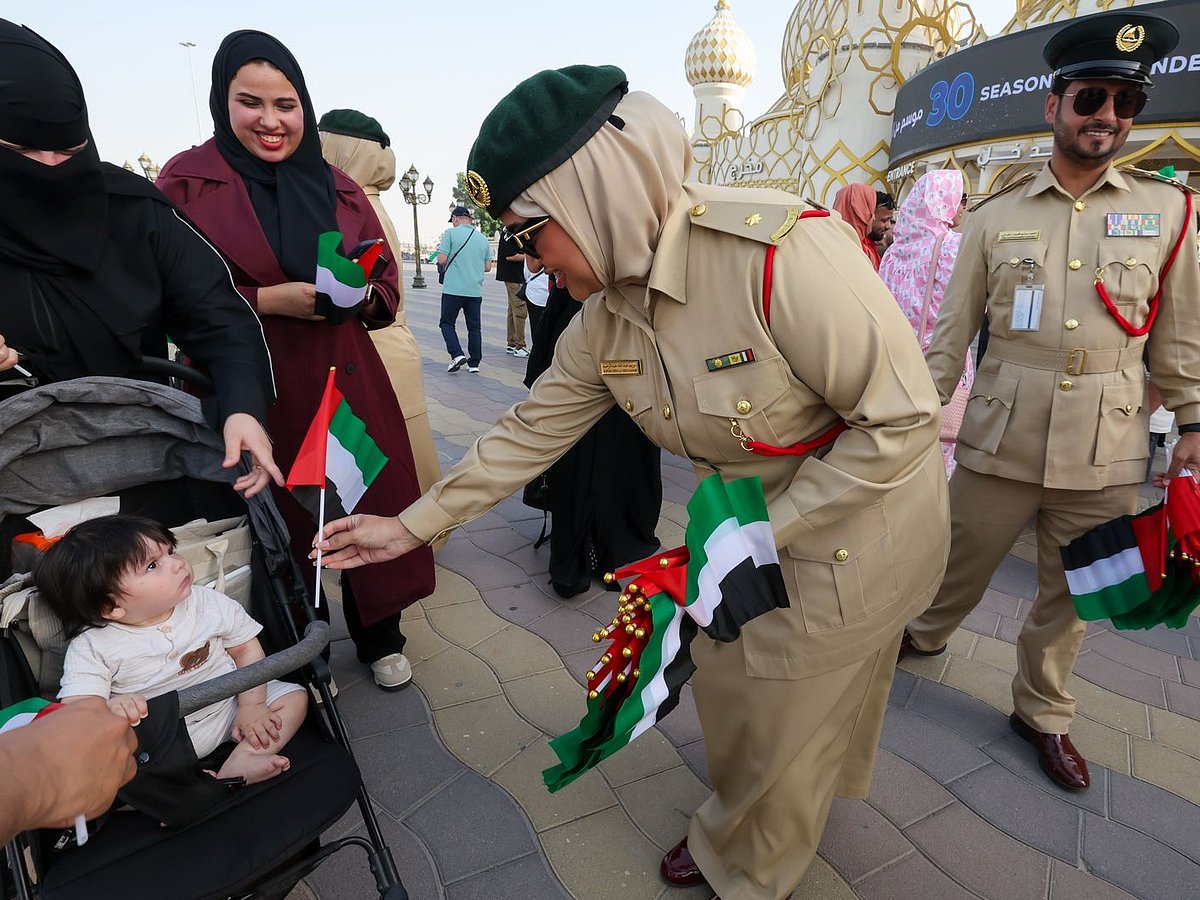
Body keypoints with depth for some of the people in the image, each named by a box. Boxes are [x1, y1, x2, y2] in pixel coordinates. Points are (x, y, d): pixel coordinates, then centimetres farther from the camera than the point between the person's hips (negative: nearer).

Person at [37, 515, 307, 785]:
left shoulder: (208, 603, -10)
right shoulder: (92, 646, -16)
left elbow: (246, 649, -1)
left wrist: (252, 706, -11)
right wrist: (110, 709, -43)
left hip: (228, 705, 2)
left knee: (295, 697, -9)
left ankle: (242, 760, -24)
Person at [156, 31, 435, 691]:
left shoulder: (337, 187, 11)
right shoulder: (186, 182, 1)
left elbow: (387, 287, 12)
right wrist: (268, 300, -15)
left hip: (347, 384, 3)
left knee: (371, 511, 6)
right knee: (283, 526, 5)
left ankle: (380, 638, 28)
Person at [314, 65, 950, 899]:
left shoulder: (780, 250, -32)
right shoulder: (605, 317, -7)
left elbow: (901, 419, -26)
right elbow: (530, 432, 0)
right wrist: (412, 524, 1)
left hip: (855, 524, -6)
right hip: (755, 517, 7)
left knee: (785, 719, 11)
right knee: (729, 679, 21)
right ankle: (743, 823, 54)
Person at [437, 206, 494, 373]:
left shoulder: (451, 233, -3)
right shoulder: (482, 238, 11)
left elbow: (442, 259, -10)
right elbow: (488, 267, 11)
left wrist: (444, 268, 11)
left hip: (453, 289, -4)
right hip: (476, 290, 4)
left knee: (447, 322, 8)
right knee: (474, 327, 10)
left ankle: (457, 355, -9)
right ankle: (474, 363, 12)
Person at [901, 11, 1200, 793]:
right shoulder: (996, 217, 2)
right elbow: (953, 330, 2)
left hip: (1106, 456, 1)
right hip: (999, 442, -1)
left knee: (1069, 596, 15)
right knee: (962, 561, 15)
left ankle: (1044, 713, 37)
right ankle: (926, 634, 45)